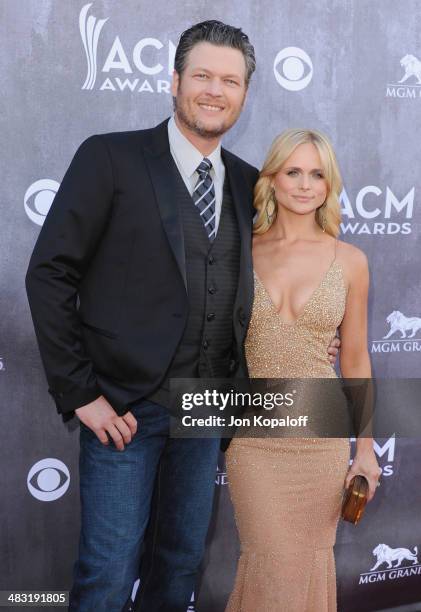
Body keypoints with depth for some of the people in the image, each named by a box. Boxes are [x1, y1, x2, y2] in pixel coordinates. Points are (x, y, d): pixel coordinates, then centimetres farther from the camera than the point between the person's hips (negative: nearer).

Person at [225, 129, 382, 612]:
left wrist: (366, 446, 6)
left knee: (310, 560, 12)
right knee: (273, 563, 3)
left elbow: (354, 359, 5)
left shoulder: (349, 261, -2)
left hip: (321, 433, 1)